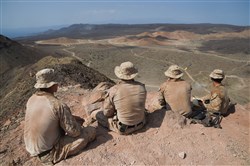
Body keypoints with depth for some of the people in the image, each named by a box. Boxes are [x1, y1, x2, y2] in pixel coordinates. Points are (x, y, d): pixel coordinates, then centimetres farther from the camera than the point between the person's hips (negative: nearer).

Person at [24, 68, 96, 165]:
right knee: (91, 131, -7)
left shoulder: (31, 100, -6)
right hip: (49, 153, -7)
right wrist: (79, 127, 5)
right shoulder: (58, 105, -27)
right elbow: (74, 132, -19)